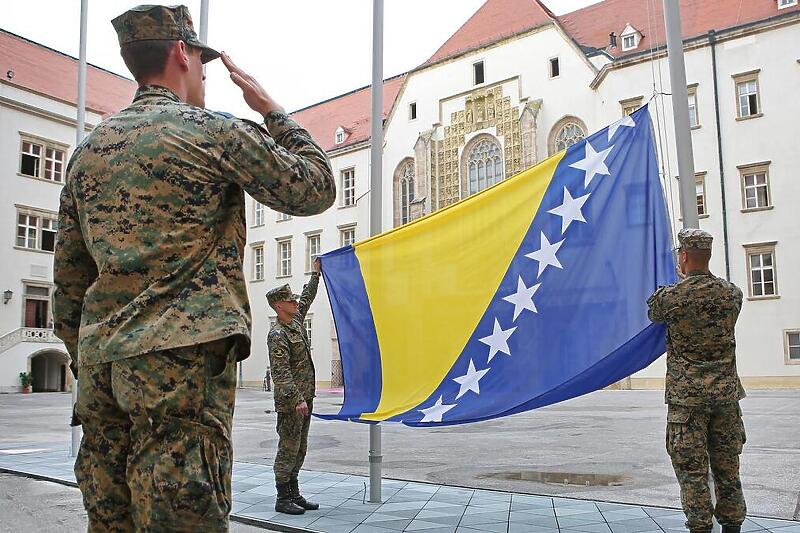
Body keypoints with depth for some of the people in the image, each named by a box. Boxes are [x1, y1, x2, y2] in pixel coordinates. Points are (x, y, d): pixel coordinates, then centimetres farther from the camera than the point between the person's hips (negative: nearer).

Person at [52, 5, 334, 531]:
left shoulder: (89, 148, 17)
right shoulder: (215, 132, -2)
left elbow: (69, 276, 19)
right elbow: (316, 190, 6)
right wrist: (272, 111, 15)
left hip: (101, 362, 7)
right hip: (183, 359, -7)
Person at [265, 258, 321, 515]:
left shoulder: (295, 320, 11)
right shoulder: (277, 335, -15)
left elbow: (307, 297, 29)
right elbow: (281, 372, -21)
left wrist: (316, 273, 31)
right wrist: (297, 399, -26)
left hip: (304, 397, 9)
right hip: (290, 402, -9)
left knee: (299, 449, 12)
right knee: (288, 448, -3)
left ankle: (294, 493, 20)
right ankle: (283, 498, 5)